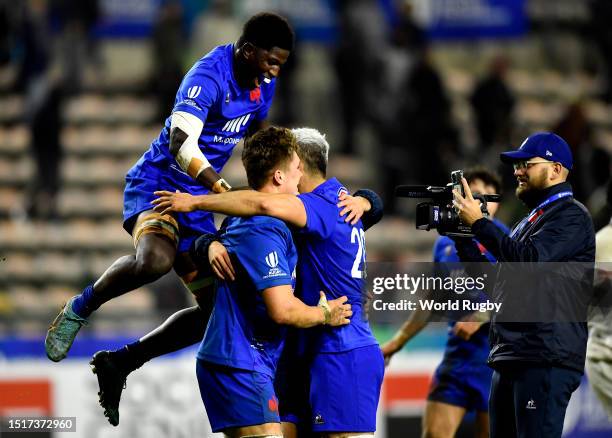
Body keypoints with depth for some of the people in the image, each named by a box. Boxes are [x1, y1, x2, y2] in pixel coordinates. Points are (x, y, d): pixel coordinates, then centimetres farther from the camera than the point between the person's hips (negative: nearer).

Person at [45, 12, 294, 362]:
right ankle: (79, 310, -13)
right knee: (155, 259, -38)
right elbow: (180, 142, -35)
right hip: (156, 184, -8)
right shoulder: (209, 76, -21)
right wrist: (220, 186, -45)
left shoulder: (263, 84, 6)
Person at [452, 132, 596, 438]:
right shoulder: (532, 219, 24)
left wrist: (478, 222, -13)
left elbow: (529, 260, -19)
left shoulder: (571, 216, -4)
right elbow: (492, 280, 24)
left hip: (545, 360, -9)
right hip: (509, 360, 9)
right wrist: (461, 237, 12)